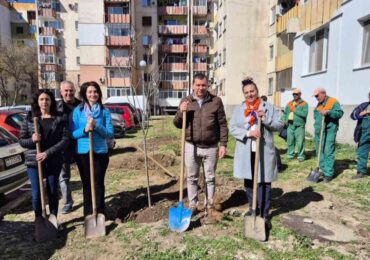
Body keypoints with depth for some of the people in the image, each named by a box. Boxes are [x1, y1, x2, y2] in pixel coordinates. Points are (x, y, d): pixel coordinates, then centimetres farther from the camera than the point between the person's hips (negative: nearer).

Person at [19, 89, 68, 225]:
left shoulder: (60, 118, -2)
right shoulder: (29, 118, 3)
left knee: (53, 192, 10)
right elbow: (21, 140, 5)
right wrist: (32, 140, -17)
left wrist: (47, 153, -16)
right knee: (36, 194, 4)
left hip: (54, 162, 0)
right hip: (33, 162, 1)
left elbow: (65, 140, -7)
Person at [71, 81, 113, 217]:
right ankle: (88, 214, 24)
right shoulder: (77, 111, 1)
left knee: (98, 182, 5)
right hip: (83, 152, 1)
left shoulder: (104, 111, 0)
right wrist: (85, 129, -20)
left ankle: (99, 213, 17)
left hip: (100, 152, -1)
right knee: (86, 183, 11)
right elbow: (73, 133, -1)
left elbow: (110, 133, -5)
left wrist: (96, 126, -20)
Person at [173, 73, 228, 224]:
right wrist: (181, 112, -13)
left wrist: (223, 144, -4)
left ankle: (210, 207, 27)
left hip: (211, 148, -1)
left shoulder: (216, 101, -1)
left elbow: (223, 124, 1)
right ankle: (192, 206, 27)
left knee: (210, 179, 11)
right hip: (191, 147, 1)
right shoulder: (185, 101, 2)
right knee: (192, 178, 11)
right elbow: (177, 124, 6)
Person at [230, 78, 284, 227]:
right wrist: (248, 133, -19)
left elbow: (280, 125, 0)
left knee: (264, 183, 1)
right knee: (249, 182, 14)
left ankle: (264, 214, 11)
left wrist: (266, 119, -17)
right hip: (246, 152, 2)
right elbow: (232, 128, -4)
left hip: (264, 152, -2)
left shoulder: (268, 107, 3)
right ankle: (252, 208, 32)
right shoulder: (238, 110, 5)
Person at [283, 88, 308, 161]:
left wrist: (294, 110, -12)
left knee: (300, 142, -4)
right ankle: (290, 154, 21)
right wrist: (285, 120, 6)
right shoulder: (289, 104, 16)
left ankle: (300, 156, 8)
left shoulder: (304, 104, -1)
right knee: (290, 141, 9)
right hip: (290, 125, 5)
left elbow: (304, 113, -15)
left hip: (299, 126, -5)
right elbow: (285, 113, 21)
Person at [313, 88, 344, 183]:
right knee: (319, 151, 11)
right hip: (318, 131, 8)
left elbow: (340, 113, -15)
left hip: (329, 131, -8)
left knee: (328, 152, -9)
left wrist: (328, 112, -26)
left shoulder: (333, 102, -5)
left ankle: (328, 174, -6)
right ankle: (322, 170, 22)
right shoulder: (319, 104, 18)